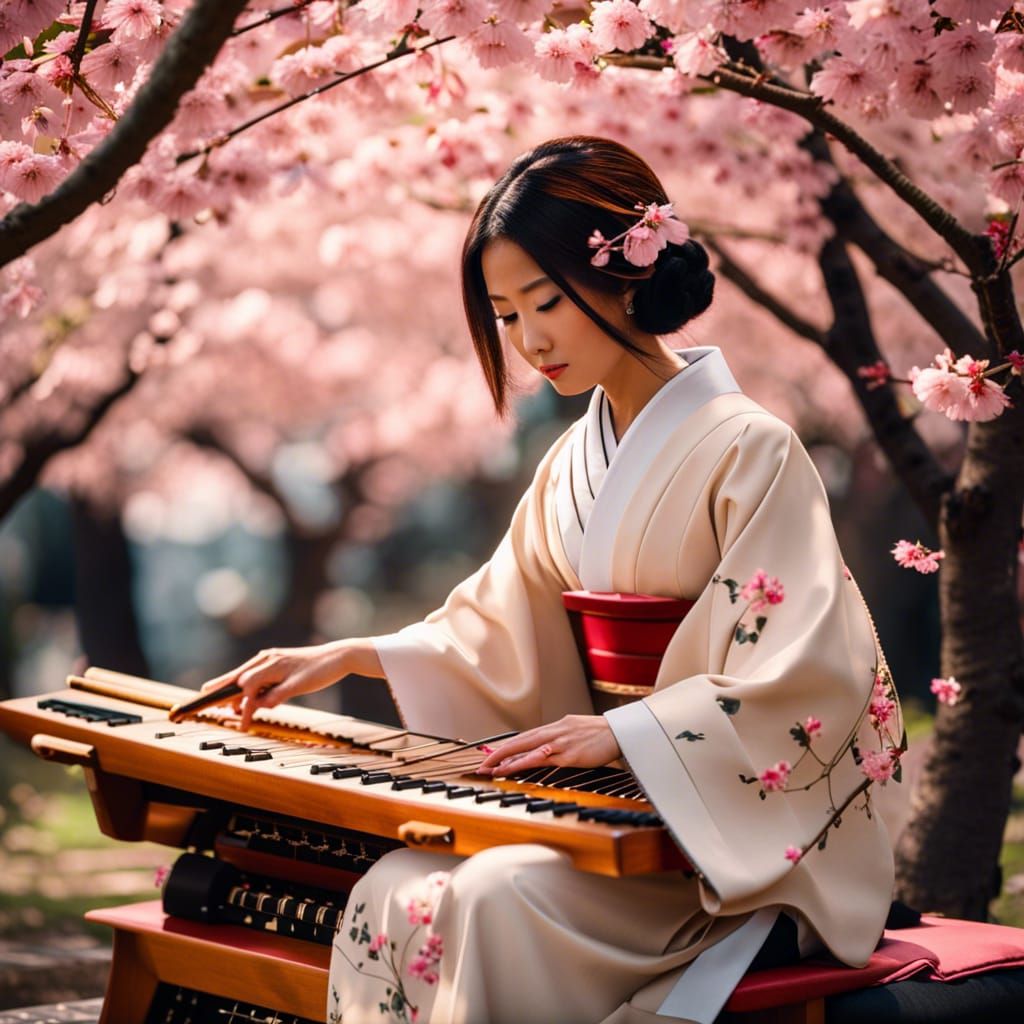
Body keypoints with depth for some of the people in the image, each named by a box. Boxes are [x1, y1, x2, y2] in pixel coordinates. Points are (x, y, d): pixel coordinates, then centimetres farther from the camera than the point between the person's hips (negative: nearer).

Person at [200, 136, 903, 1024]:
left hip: (737, 840, -7)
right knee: (397, 894, -18)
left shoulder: (749, 451, -11)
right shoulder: (575, 462, 14)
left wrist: (622, 732, -27)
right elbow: (500, 635, 21)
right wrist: (348, 657, 10)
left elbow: (804, 682, -18)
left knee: (504, 899, -30)